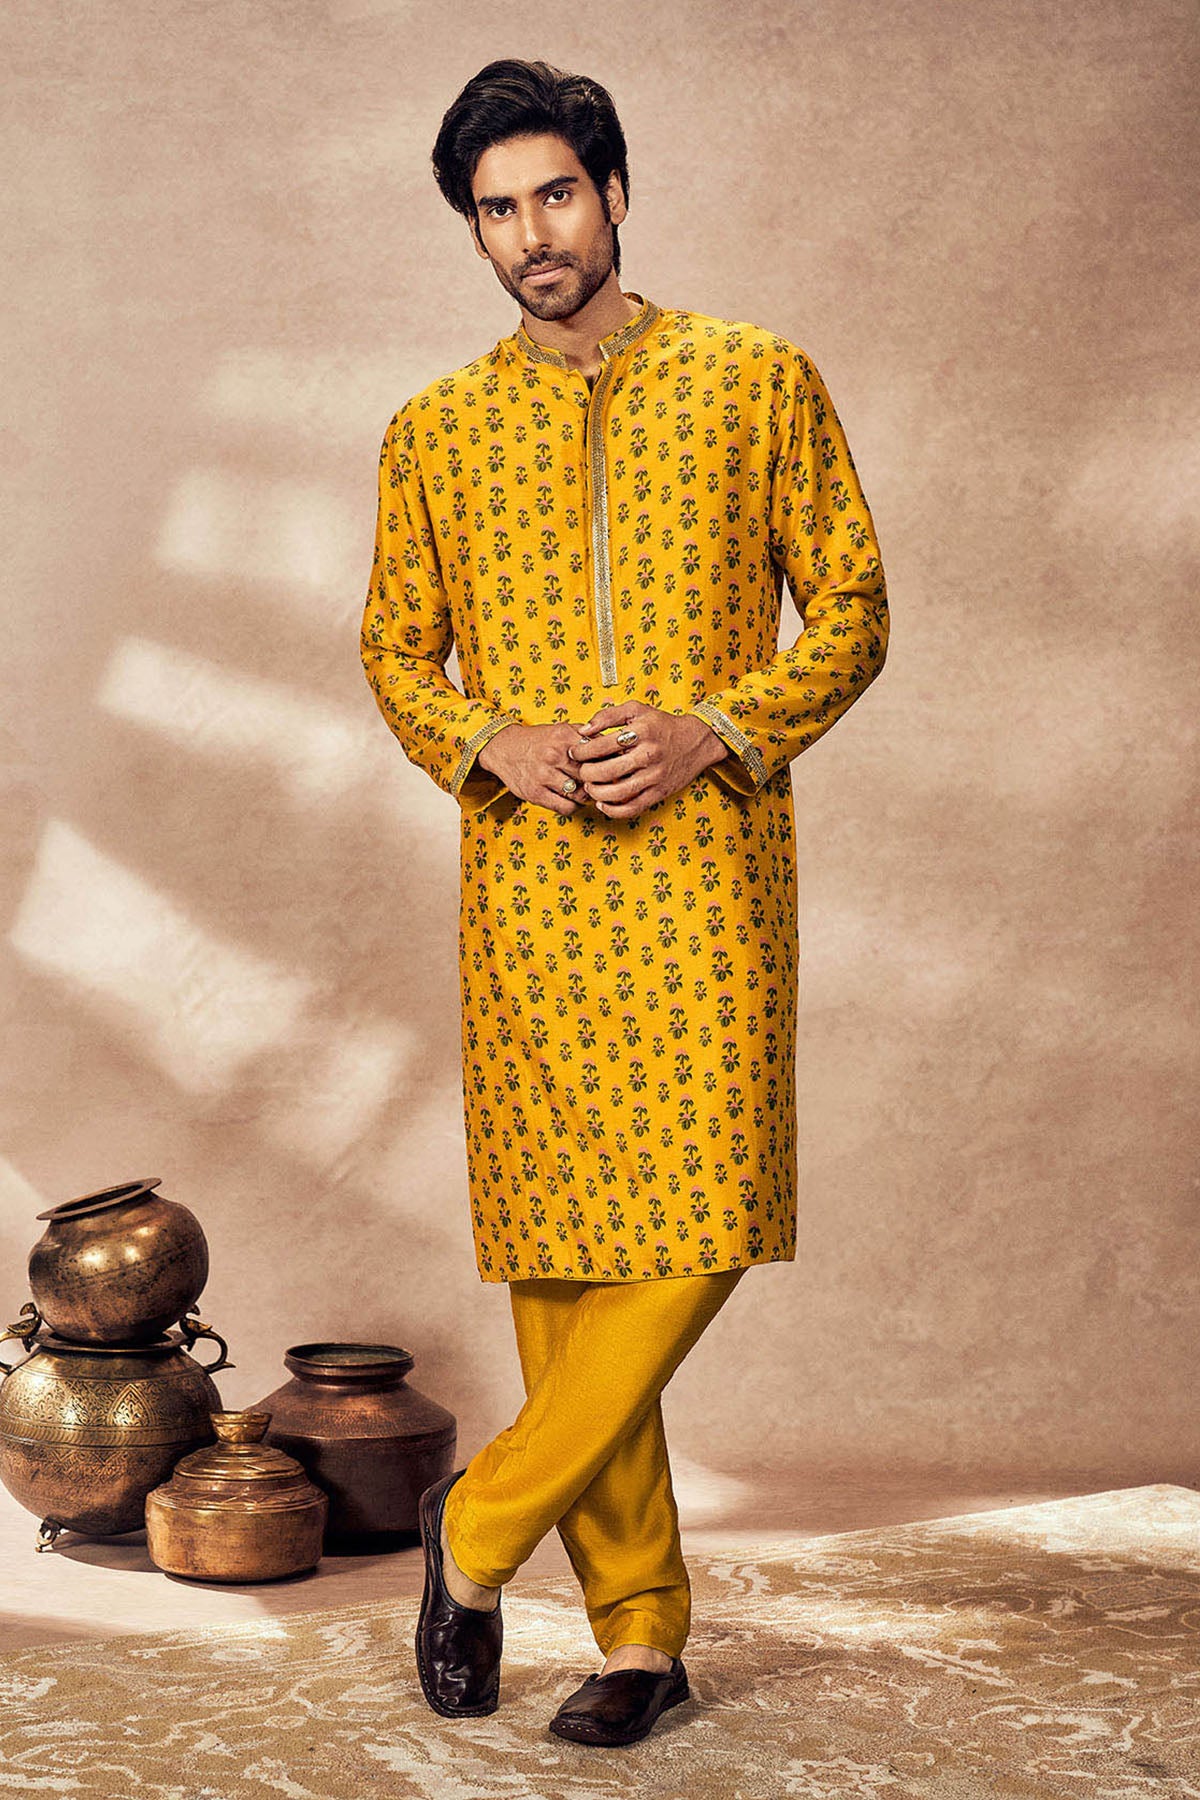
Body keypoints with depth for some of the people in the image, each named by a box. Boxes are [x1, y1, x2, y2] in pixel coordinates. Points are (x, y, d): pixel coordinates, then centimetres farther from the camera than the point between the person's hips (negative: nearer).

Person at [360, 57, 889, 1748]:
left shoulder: (760, 382, 6)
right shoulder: (434, 431, 11)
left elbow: (852, 612, 6)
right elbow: (395, 653, 16)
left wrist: (711, 730, -10)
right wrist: (495, 746, -4)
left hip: (708, 861, -2)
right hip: (524, 878, 2)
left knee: (697, 1227, -11)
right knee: (555, 1253, 1)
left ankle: (482, 1526, 7)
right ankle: (642, 1624, 13)